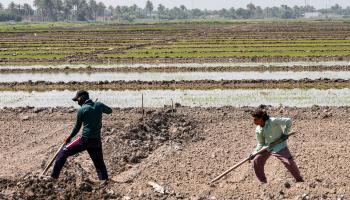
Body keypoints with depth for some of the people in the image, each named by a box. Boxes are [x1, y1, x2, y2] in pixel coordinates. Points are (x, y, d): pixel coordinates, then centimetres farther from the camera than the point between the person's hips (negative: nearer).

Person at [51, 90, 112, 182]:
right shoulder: (99, 105, 4)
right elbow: (109, 111, 24)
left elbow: (77, 127, 3)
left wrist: (69, 138, 16)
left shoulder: (82, 110, -6)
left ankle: (54, 175, 4)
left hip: (85, 140, -4)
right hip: (97, 141, 4)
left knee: (63, 152, 7)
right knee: (99, 164, 17)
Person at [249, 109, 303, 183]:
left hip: (279, 146, -6)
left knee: (289, 162, -14)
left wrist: (285, 133, -18)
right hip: (267, 147, 6)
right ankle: (263, 182, 11)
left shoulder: (273, 121, -24)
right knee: (256, 161, -3)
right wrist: (254, 153, -7)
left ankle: (300, 180, 6)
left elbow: (288, 121, -21)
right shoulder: (258, 130, -6)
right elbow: (261, 143, 6)